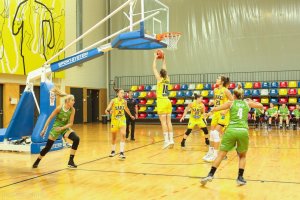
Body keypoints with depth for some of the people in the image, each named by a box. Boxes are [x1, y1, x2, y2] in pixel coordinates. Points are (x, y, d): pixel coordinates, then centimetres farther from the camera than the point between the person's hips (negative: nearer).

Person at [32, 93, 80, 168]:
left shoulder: (72, 110, -12)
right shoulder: (59, 108, -19)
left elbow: (70, 123, -11)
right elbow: (50, 118, -11)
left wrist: (62, 128, -25)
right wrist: (44, 129, -11)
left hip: (65, 128, 3)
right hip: (56, 128, -2)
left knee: (76, 139, -22)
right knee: (47, 147, -1)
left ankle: (70, 161, -13)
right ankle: (36, 162, 25)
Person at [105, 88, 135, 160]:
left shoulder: (124, 101, -5)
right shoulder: (113, 101, -14)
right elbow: (107, 110, -23)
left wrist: (131, 115, 30)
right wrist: (108, 111, -46)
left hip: (122, 119, 1)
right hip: (114, 120, -1)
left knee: (123, 135, -17)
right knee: (114, 136, 12)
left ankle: (121, 152, -16)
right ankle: (113, 151, 34)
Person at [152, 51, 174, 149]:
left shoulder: (160, 79, -5)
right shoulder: (167, 79, 9)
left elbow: (154, 68, 3)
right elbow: (164, 69, 24)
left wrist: (155, 58, 12)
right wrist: (163, 59, 32)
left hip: (162, 102, -6)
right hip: (168, 102, 6)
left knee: (163, 122, -8)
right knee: (168, 122, 6)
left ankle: (167, 141, -12)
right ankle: (171, 140, 4)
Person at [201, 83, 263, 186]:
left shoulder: (231, 103, 12)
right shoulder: (247, 103, 16)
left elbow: (214, 109, 10)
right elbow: (261, 106, 32)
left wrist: (212, 110, 32)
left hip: (231, 130, -1)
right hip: (243, 131, 1)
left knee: (221, 154, 6)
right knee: (242, 156, 21)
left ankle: (210, 175, -3)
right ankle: (240, 178, 12)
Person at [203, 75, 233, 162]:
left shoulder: (225, 90, -11)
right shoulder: (215, 90, 8)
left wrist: (226, 111, -17)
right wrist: (212, 102, -1)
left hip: (223, 114, -7)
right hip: (216, 113, 7)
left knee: (216, 133, -12)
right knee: (211, 133, 9)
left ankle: (215, 154, -4)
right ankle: (210, 152, 22)